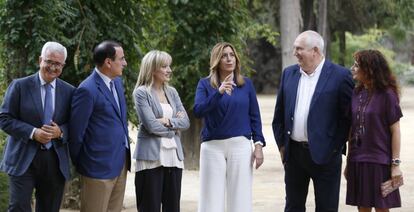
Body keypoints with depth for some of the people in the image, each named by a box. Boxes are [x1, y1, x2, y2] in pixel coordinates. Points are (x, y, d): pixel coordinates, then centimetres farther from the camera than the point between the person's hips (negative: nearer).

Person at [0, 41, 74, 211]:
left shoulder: (69, 92, 6)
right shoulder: (20, 86, -2)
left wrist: (60, 132, -13)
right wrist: (33, 133, -17)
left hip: (55, 161, 3)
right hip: (23, 159, -3)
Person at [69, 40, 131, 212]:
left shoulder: (117, 82, 10)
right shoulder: (87, 90, -17)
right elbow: (76, 131, -11)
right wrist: (78, 163, -1)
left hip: (121, 164, 8)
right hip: (99, 166, -8)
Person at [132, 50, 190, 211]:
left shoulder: (172, 92, 14)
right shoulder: (141, 93, -4)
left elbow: (186, 122, 7)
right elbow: (151, 125, -13)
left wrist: (168, 121, -10)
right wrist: (175, 125, -1)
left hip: (173, 156, 6)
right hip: (151, 157, -6)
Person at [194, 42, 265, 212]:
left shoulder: (246, 84, 8)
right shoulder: (205, 84, 3)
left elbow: (254, 116, 10)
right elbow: (198, 111, -12)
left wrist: (259, 144, 1)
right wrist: (219, 92, -23)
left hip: (240, 146, 1)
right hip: (212, 147, -1)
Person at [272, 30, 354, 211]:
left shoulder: (340, 76, -9)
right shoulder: (289, 74, 8)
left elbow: (348, 115, -8)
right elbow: (279, 115, 13)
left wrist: (335, 147, -8)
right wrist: (282, 145, 8)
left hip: (324, 155, -5)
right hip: (293, 154, 5)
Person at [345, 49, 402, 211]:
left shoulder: (386, 95, -8)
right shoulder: (356, 93, 7)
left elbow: (395, 131, -6)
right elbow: (352, 129, 11)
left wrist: (395, 164, -9)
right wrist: (348, 161, 12)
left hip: (379, 161, -5)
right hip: (357, 161, 5)